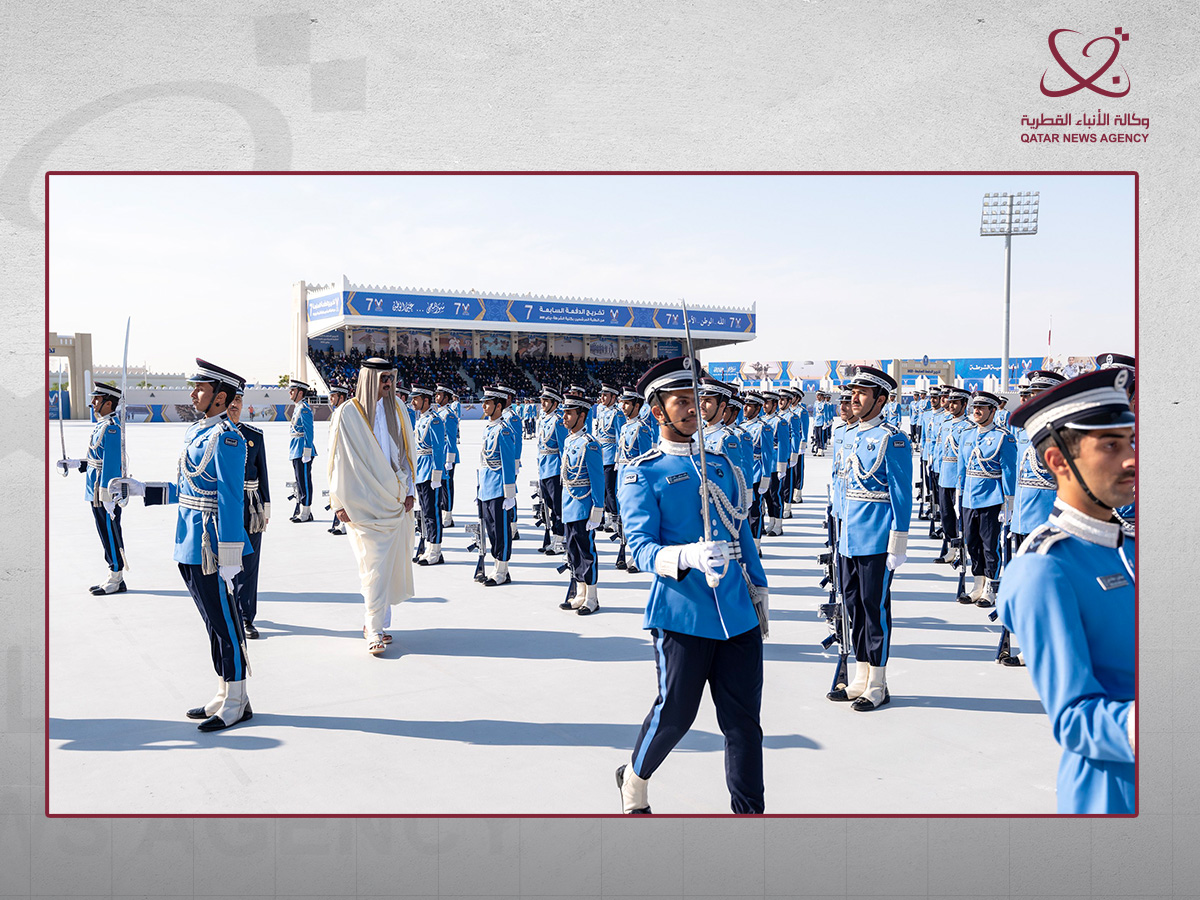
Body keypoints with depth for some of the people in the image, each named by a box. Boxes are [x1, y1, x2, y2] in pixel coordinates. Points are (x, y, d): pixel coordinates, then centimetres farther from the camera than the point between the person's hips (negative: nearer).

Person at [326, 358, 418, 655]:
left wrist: (410, 489, 7)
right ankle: (375, 629, 0)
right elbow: (338, 460, -4)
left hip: (394, 500, 5)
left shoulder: (396, 409, 8)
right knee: (375, 563, -8)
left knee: (391, 559, 7)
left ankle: (374, 619, 21)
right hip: (364, 502, -5)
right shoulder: (348, 414, -6)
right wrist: (339, 502, -7)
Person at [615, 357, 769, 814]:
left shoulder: (720, 463, 15)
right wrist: (689, 556, -30)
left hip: (739, 615, 5)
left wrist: (758, 588, 18)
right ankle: (634, 782, 34)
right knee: (675, 713, 6)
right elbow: (642, 548, -12)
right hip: (682, 615, -5)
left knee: (744, 721, 7)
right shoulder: (641, 474, -2)